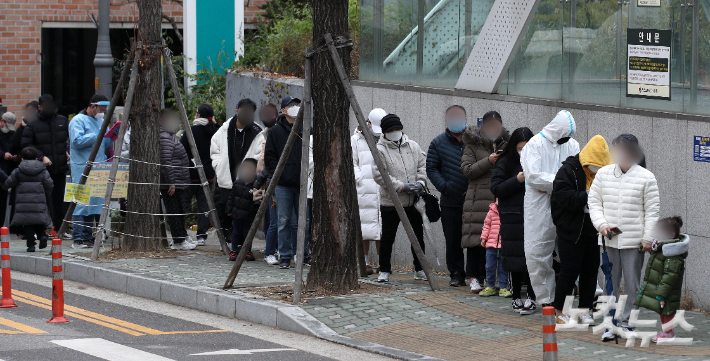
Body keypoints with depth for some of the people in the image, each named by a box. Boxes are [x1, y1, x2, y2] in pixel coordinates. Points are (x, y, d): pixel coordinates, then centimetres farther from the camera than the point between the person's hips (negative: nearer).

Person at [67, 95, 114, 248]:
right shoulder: (78, 120, -4)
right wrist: (97, 136, -18)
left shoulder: (101, 121, 19)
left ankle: (88, 237, 10)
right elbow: (77, 141, -18)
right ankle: (78, 239, -10)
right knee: (81, 202, -10)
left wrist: (112, 136, 1)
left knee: (97, 201, 5)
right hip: (82, 168, -8)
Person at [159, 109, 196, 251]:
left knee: (180, 211, 17)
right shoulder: (164, 138, -18)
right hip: (171, 184, -11)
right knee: (174, 211, -4)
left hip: (178, 183, 11)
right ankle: (178, 241, 1)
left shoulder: (170, 136, 17)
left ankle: (183, 237, 27)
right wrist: (171, 183, -24)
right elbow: (165, 162, -24)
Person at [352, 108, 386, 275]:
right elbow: (351, 163, 4)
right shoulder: (356, 140, 5)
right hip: (364, 190, -2)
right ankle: (365, 262, 5)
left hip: (384, 191, 2)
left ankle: (381, 263, 10)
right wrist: (361, 178, -10)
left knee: (382, 227, 2)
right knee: (365, 227, -3)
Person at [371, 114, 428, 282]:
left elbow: (423, 165, 13)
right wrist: (402, 187, -18)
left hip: (414, 201, 4)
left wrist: (421, 182, -6)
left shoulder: (413, 146, 7)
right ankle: (384, 271, 14)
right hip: (390, 203, -4)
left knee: (418, 237, 11)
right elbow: (379, 175, -14)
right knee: (387, 238, 2)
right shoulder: (380, 150, -8)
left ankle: (419, 270, 23)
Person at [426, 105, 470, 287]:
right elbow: (431, 168, 6)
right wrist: (444, 186, -8)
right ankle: (457, 274, 11)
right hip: (450, 202, 1)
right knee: (453, 241, 4)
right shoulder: (439, 143, 8)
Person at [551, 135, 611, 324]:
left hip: (593, 230, 6)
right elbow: (562, 197, -20)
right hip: (571, 230, -6)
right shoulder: (568, 170, -10)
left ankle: (585, 310, 16)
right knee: (570, 270, -3)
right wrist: (587, 196, -25)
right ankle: (560, 311, 9)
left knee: (591, 270, 7)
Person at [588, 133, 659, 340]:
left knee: (632, 284, 2)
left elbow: (652, 211, -1)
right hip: (609, 239, 2)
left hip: (634, 241, -2)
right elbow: (594, 201, 10)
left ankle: (627, 323, 12)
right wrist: (601, 224, -6)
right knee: (610, 283, 4)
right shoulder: (603, 174, 7)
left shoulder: (646, 177, -1)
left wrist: (648, 238, -6)